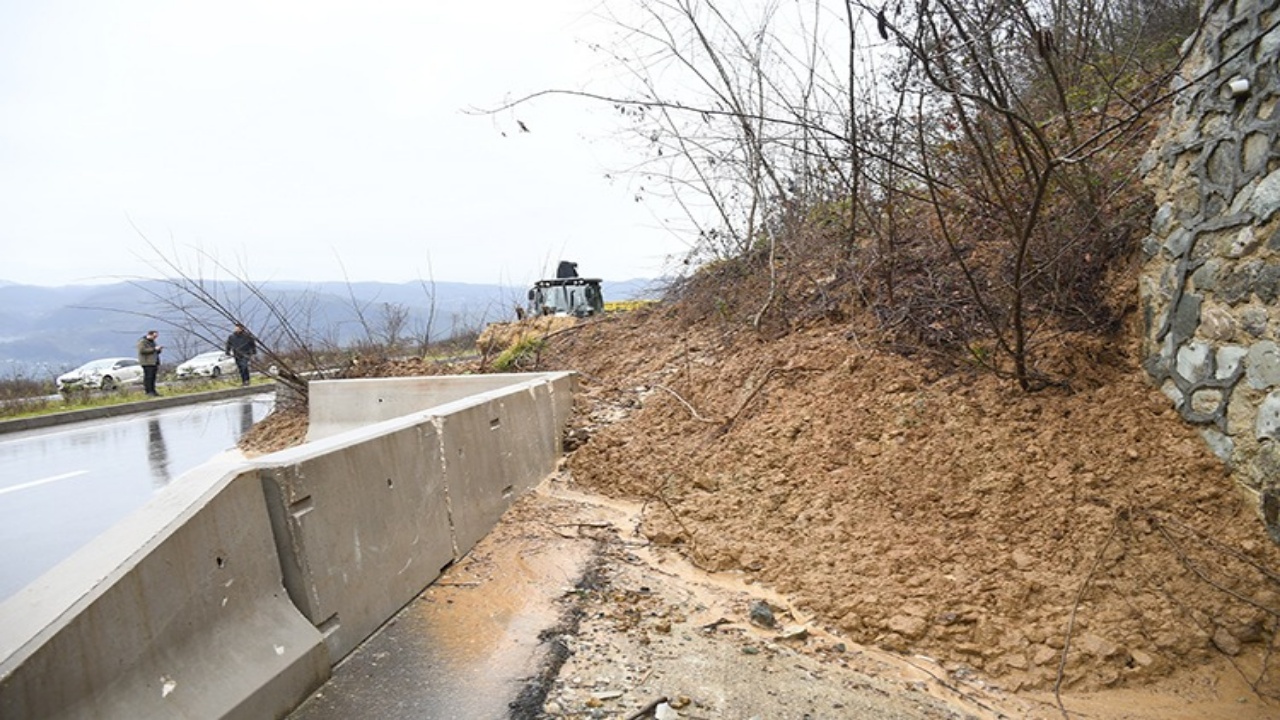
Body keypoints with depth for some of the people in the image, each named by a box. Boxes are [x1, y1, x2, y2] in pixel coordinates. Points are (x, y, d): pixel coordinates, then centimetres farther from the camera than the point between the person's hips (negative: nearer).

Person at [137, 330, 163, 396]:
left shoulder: (152, 341, 23)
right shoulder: (142, 341, -5)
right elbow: (142, 350, -19)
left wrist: (159, 349, 7)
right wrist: (154, 349, -19)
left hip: (154, 362, 8)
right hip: (147, 363, -8)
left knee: (153, 378, 5)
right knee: (148, 377, -12)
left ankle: (153, 391, 7)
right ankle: (148, 392, -13)